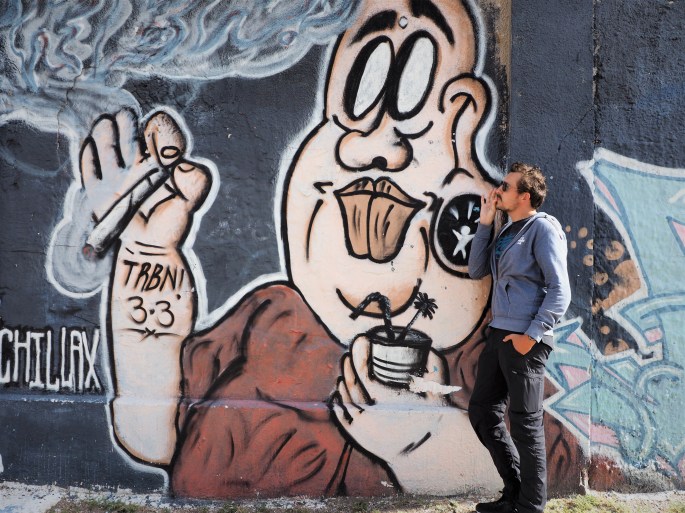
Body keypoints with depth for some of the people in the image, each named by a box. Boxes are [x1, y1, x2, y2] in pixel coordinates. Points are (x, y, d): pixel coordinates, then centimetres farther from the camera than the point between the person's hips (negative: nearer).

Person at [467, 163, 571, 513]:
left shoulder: (543, 228, -8)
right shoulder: (506, 231, 16)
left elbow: (560, 290, -14)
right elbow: (476, 271, 13)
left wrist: (532, 335, -19)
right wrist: (485, 223, 7)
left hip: (525, 340, -9)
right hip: (499, 334, 9)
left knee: (525, 423, 0)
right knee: (481, 411, 12)